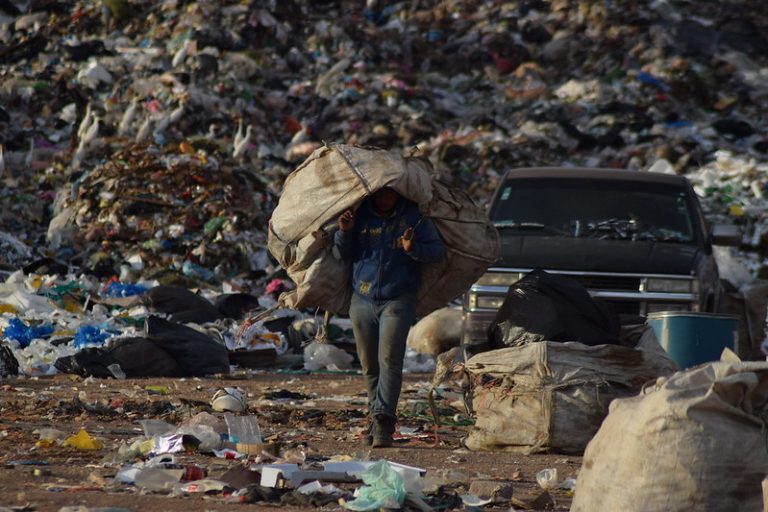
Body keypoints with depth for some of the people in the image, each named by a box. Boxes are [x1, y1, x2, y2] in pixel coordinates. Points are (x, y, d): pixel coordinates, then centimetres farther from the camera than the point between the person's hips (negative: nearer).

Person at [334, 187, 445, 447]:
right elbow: (343, 254, 13)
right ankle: (377, 419, 18)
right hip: (363, 301, 4)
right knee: (369, 365, 6)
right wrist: (344, 232, -8)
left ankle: (383, 422, -24)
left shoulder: (414, 218, 0)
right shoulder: (361, 215, 8)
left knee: (389, 360, -17)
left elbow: (438, 250, -4)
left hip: (397, 301, -4)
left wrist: (413, 249, -24)